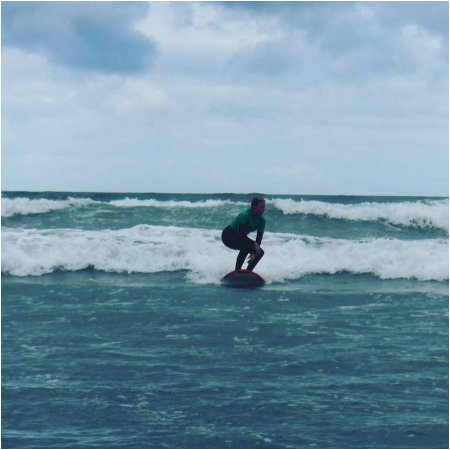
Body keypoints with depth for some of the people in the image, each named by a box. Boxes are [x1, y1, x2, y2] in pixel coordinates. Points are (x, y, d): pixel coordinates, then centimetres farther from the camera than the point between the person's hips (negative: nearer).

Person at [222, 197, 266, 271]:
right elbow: (241, 235, -34)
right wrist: (254, 244, -39)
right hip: (228, 235, -8)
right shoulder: (244, 216, -30)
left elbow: (259, 237, -8)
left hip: (240, 237, 8)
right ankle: (237, 271, -28)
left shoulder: (262, 220, -9)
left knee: (260, 252, -1)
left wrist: (254, 253, -18)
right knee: (245, 246, -35)